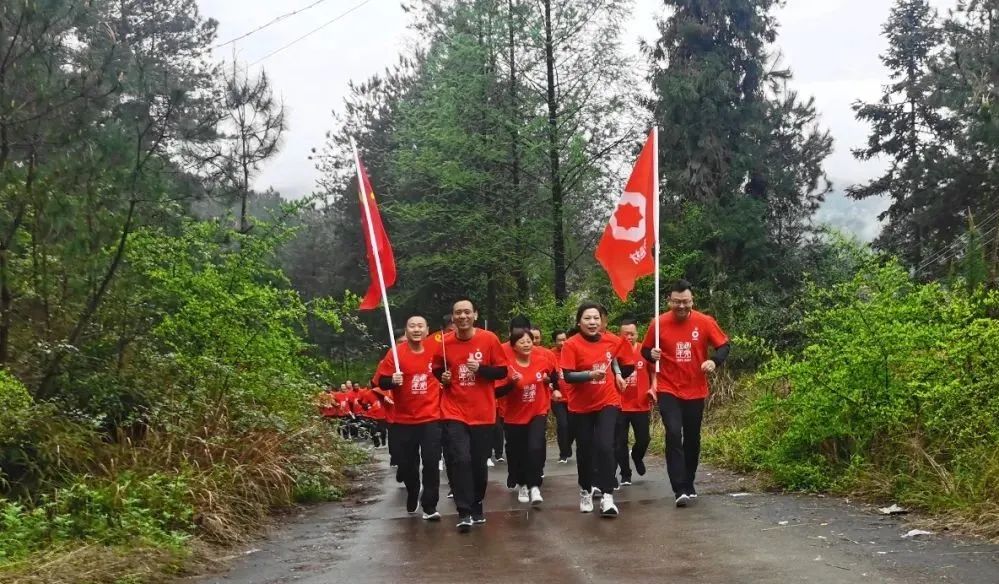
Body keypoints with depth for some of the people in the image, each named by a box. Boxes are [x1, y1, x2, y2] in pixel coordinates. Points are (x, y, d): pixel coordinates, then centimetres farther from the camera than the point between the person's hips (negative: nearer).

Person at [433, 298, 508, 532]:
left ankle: (477, 506, 28)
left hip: (483, 413, 0)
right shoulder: (444, 343, 0)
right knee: (460, 460, -13)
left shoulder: (489, 339, -5)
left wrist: (480, 368, -17)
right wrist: (443, 377, -7)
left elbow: (502, 371, -1)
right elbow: (437, 370, 15)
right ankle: (464, 513, -8)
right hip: (454, 412, 0)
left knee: (479, 462, 9)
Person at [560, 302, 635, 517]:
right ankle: (585, 492, 33)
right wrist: (590, 374, -33)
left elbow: (628, 366, 9)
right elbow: (567, 376, -21)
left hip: (608, 402, 0)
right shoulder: (571, 345, -13)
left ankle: (607, 497, -12)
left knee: (605, 446, -15)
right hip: (581, 406, 0)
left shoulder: (612, 341, -5)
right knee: (585, 450, 11)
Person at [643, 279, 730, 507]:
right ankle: (680, 489, -18)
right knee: (674, 434, -18)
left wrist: (714, 361, -17)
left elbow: (724, 346, 2)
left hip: (696, 391, 2)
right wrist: (652, 354, -18)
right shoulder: (659, 323, -7)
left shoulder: (705, 322, -6)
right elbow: (645, 350, 5)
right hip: (668, 390, -2)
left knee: (692, 439, 12)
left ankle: (689, 485, 29)